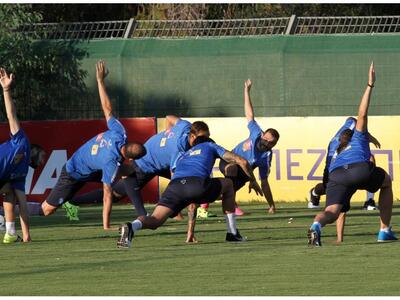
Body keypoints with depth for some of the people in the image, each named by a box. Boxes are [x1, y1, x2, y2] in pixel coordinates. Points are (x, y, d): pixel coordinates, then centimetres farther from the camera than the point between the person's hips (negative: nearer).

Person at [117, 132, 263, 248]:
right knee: (228, 184, 26)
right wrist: (253, 181, 47)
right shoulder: (210, 146, 34)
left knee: (155, 220, -10)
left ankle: (132, 226, -47)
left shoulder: (183, 156, 44)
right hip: (197, 183, -3)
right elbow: (242, 161, 28)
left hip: (174, 185, 3)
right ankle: (232, 233, 26)